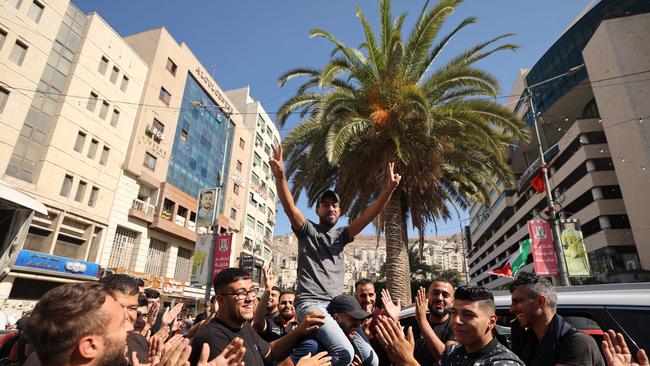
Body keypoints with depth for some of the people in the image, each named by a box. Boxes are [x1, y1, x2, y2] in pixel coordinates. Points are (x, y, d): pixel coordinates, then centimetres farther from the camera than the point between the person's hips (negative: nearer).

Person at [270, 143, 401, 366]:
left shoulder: (341, 236, 16)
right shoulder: (307, 230, 5)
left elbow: (368, 216, 5)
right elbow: (289, 207, -14)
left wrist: (389, 189, -7)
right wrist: (280, 176, -30)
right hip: (311, 303, -6)